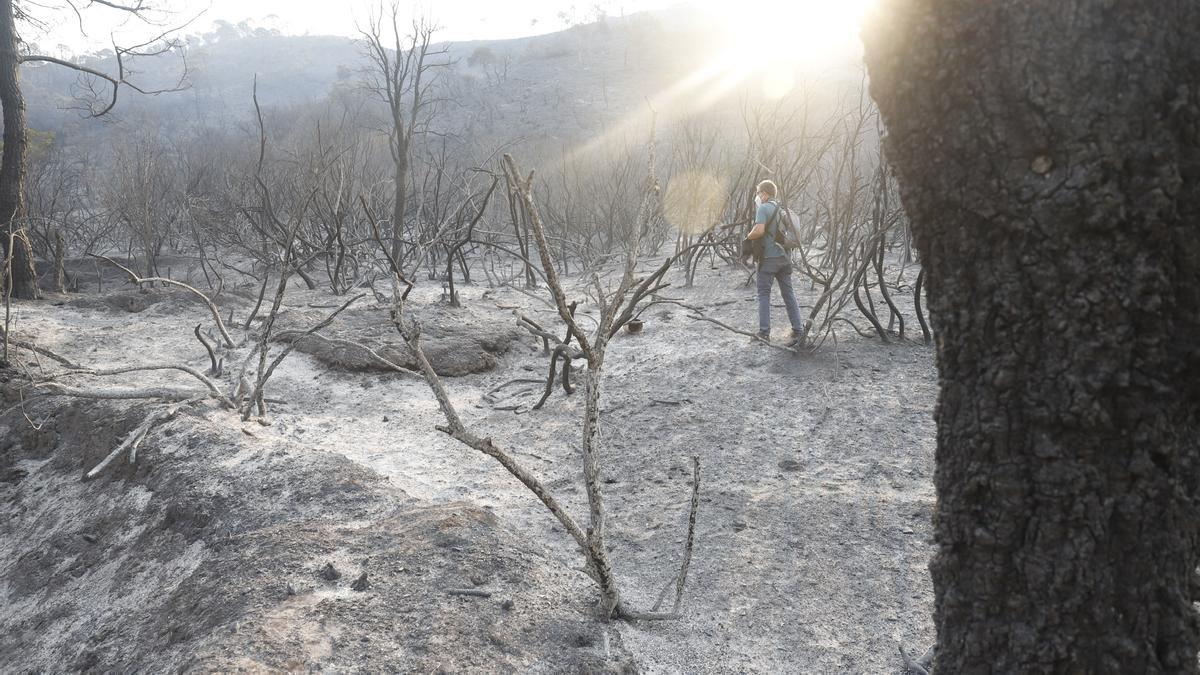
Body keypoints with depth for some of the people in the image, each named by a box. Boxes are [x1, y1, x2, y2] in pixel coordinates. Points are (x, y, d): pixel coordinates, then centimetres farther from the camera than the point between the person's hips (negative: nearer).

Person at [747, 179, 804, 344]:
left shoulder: (764, 208, -10)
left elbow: (759, 230, -24)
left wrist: (748, 237, -6)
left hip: (769, 257, -7)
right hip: (784, 257, 7)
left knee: (764, 294, 2)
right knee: (788, 293, 9)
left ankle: (764, 332, 1)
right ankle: (798, 330, 6)